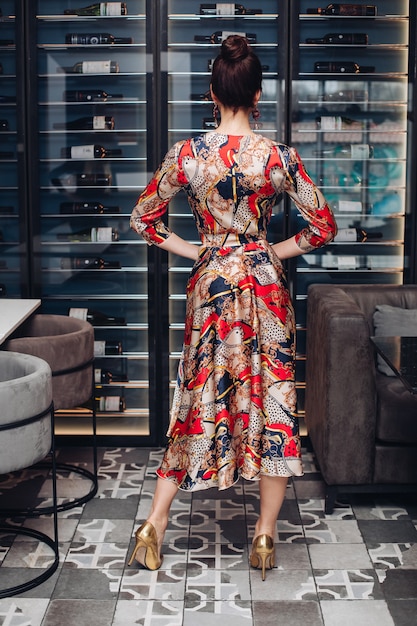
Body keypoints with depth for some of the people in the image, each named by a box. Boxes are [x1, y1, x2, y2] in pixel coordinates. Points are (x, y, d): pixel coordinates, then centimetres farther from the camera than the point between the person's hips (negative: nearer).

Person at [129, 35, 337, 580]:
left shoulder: (187, 155, -5)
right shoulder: (279, 156, -8)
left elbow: (143, 219, 4)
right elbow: (323, 228, -4)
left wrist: (192, 251, 10)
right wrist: (274, 252, 7)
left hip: (211, 286, 2)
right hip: (264, 287, -1)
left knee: (200, 400, 12)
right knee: (272, 401, 8)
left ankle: (155, 525, 11)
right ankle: (266, 535, 16)